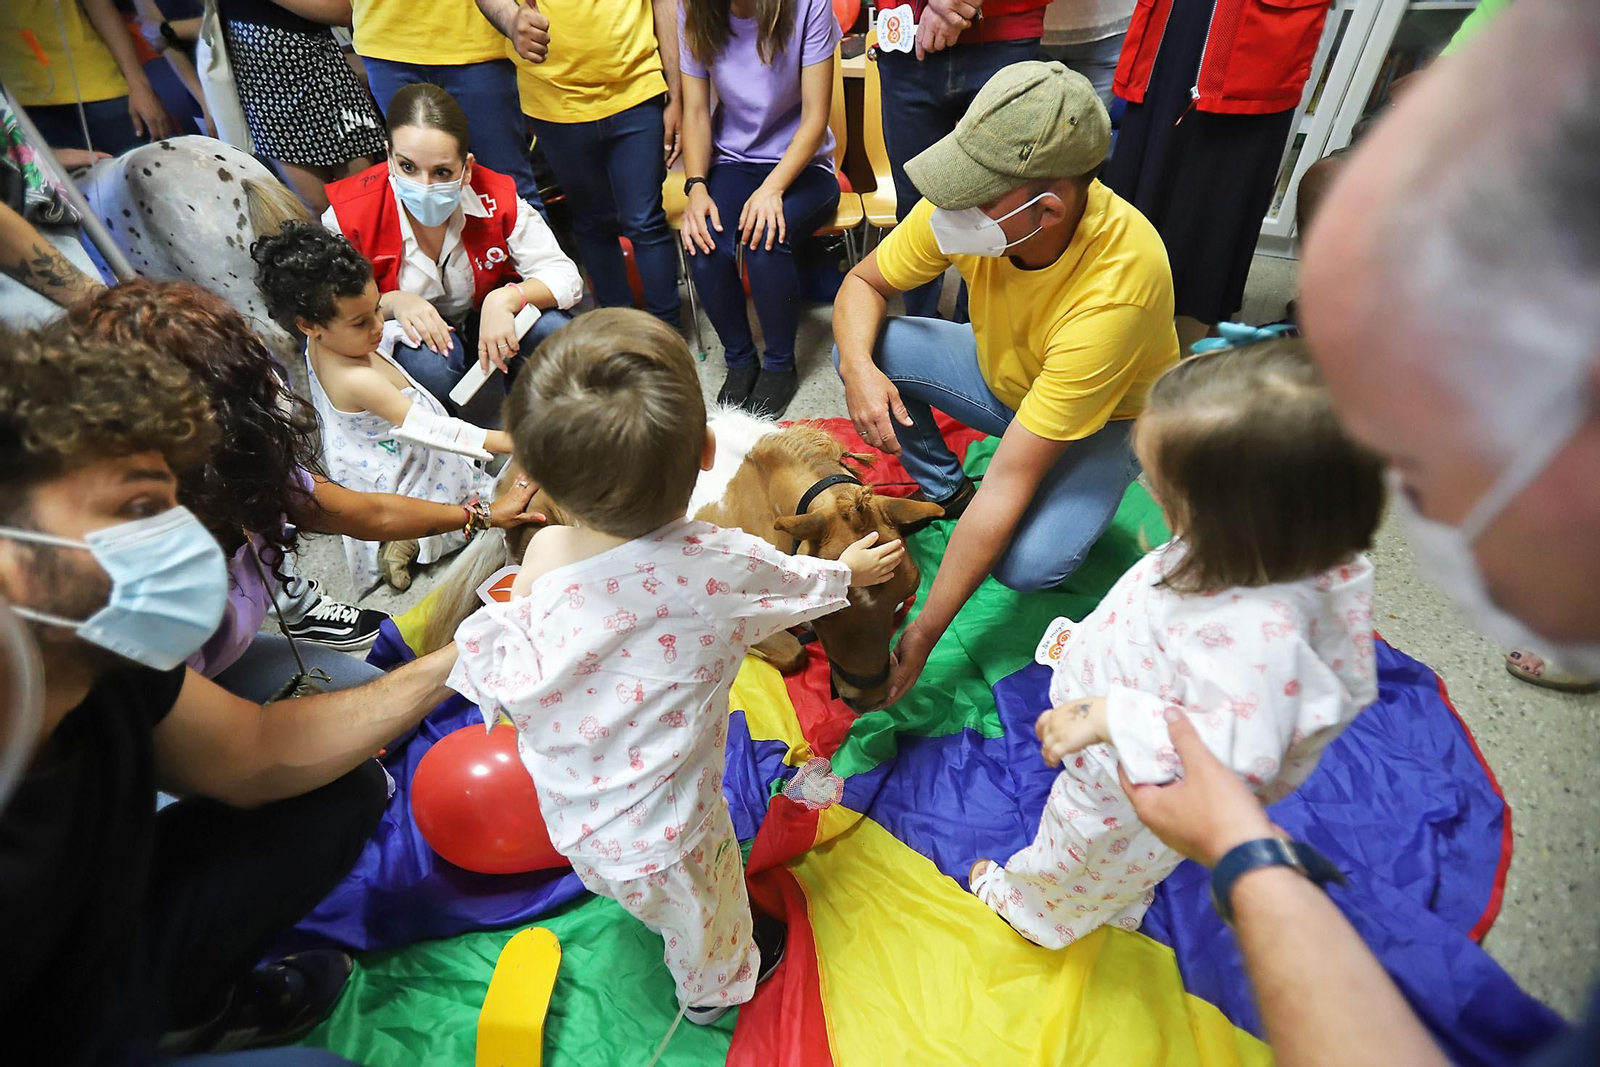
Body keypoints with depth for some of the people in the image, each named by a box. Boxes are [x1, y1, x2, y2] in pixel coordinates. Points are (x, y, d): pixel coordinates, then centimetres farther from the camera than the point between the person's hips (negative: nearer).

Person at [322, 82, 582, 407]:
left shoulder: (496, 197, -20)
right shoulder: (350, 215, -21)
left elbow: (564, 275, -19)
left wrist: (506, 298, -39)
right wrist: (391, 302, -34)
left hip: (487, 321, 2)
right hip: (405, 335, -1)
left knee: (552, 329, -28)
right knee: (431, 361, -37)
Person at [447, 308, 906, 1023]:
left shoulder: (542, 555, -24)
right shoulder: (720, 567, -32)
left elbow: (504, 689, -11)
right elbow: (800, 584, -8)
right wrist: (849, 570, 12)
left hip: (571, 820, 4)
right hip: (660, 839, -4)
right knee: (701, 913, 30)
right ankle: (714, 988, 62)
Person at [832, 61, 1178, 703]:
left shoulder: (1116, 288, -40)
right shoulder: (972, 202, -26)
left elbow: (1009, 483, -39)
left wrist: (922, 636, -34)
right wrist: (858, 368, -32)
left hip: (1107, 418, -5)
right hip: (1004, 371, 5)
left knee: (1027, 563, -32)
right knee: (868, 346, -18)